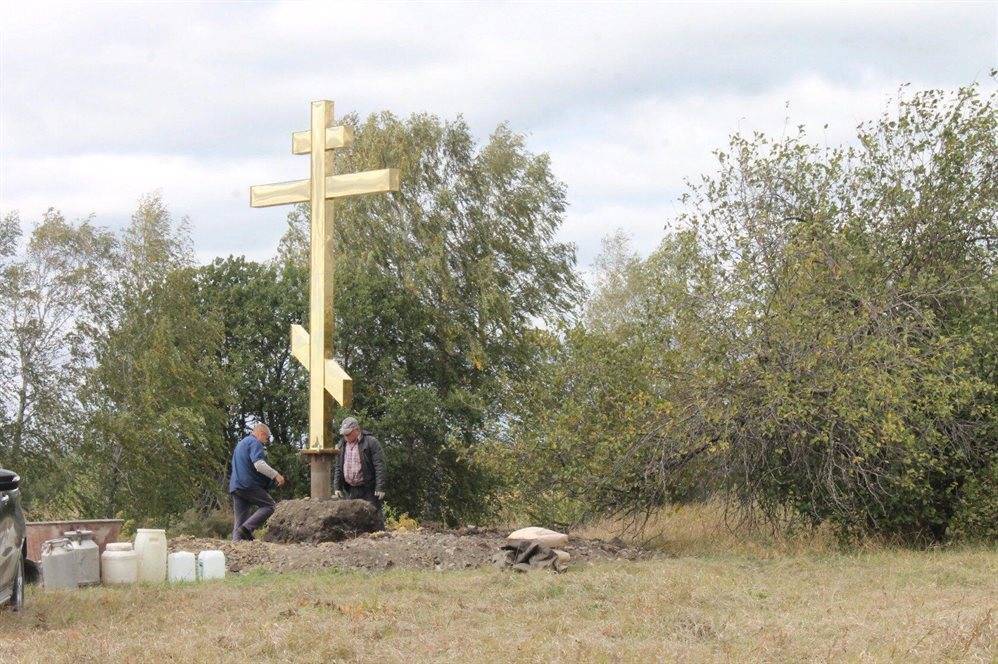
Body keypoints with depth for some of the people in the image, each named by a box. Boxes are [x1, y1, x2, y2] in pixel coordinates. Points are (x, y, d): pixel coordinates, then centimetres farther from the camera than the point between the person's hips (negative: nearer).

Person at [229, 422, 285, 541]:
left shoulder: (241, 443, 28)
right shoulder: (255, 443, -5)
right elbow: (259, 464, -20)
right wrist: (276, 475, -18)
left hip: (235, 486, 9)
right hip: (249, 485, -9)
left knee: (239, 522, 7)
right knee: (269, 506, -6)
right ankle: (247, 528, -20)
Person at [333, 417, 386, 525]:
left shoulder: (371, 442, -7)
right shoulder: (342, 444, 12)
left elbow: (379, 466, -10)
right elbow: (338, 468, 17)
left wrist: (380, 488, -16)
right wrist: (337, 487, 9)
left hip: (368, 489, -6)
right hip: (350, 490, 6)